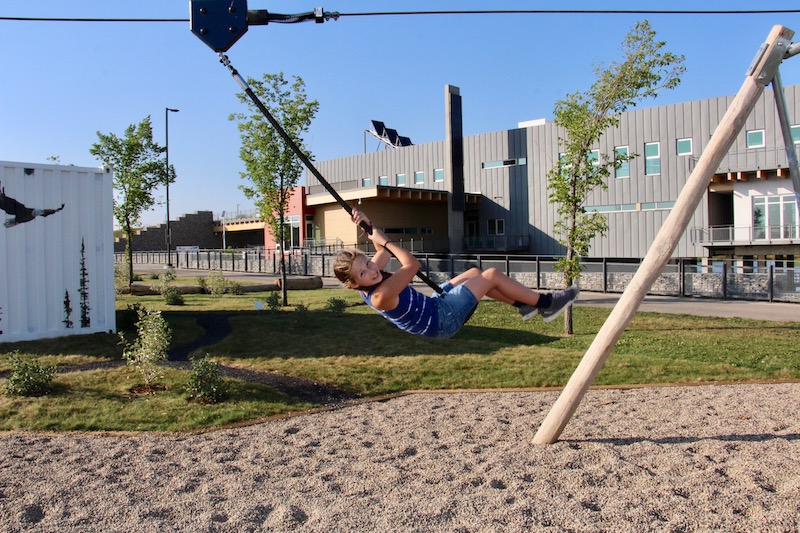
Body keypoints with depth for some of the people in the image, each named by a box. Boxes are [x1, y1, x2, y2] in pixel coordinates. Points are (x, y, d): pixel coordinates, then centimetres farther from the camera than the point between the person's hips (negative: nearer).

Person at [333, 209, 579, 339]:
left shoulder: (369, 287, -7)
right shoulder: (380, 296, -34)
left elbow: (384, 252, 7)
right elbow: (412, 264, -31)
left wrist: (368, 225, -5)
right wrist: (383, 240, -24)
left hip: (433, 305, 10)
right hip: (443, 320, -10)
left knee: (474, 273, 19)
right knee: (492, 275, -4)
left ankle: (525, 304, 29)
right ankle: (545, 303, 14)